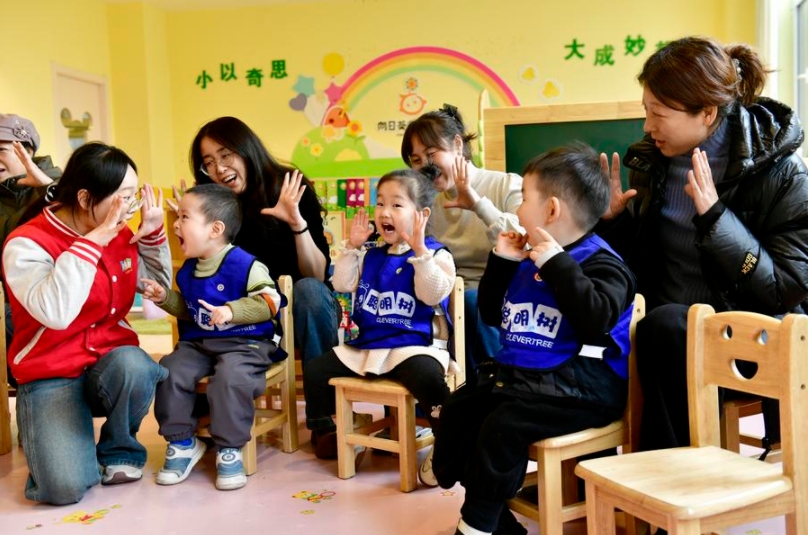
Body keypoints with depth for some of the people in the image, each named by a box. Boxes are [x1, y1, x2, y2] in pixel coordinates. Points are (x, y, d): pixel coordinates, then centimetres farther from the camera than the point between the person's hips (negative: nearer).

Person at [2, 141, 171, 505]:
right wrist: (92, 241, -28)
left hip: (112, 360, 4)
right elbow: (55, 313, -32)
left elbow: (159, 285, 17)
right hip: (51, 376, -4)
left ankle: (119, 449, -3)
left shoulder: (121, 235, 2)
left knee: (133, 365, -35)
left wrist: (153, 233, 1)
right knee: (66, 486, -24)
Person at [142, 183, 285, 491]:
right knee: (170, 370, -16)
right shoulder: (188, 269, 11)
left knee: (230, 377, -34)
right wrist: (166, 299, 9)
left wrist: (231, 311, -28)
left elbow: (269, 301, -19)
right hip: (197, 342, 7)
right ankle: (182, 443, 1)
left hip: (244, 343, -7)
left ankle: (230, 450, -15)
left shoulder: (244, 265, -13)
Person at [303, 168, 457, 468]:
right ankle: (323, 431, 24)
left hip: (414, 345, -7)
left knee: (428, 378, -37)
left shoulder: (435, 254, -5)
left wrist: (420, 251, -28)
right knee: (315, 370, 4)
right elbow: (342, 284, 10)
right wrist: (352, 247, 3)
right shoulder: (371, 256, 15)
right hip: (365, 345, 7)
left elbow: (433, 295, -21)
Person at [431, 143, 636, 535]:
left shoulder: (600, 262, -11)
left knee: (502, 423, -27)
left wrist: (557, 265, -25)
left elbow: (597, 320, -30)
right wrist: (501, 262, 9)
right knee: (458, 407, 4)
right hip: (517, 370, 10)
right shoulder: (529, 261, 15)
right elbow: (491, 314, 21)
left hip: (582, 384, -9)